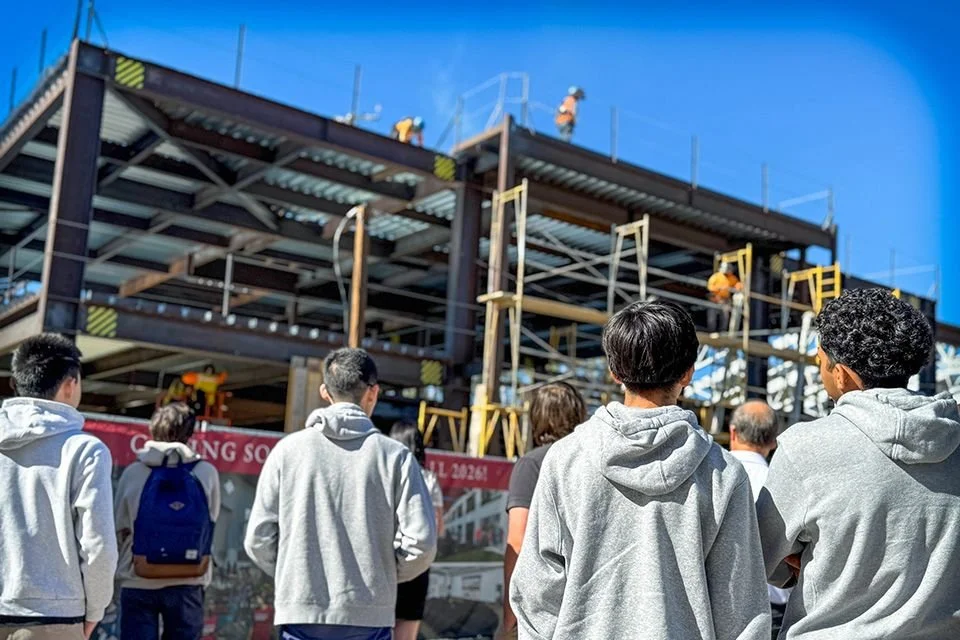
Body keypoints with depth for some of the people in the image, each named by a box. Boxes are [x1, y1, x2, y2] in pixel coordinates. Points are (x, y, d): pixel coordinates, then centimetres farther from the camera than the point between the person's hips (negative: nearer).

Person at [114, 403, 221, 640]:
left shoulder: (133, 472, -3)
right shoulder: (206, 473, -3)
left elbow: (119, 529, 4)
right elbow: (210, 525, 5)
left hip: (138, 581, 0)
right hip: (187, 582, 0)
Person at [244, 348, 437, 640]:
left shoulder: (288, 449, 0)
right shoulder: (394, 455, -3)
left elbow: (258, 539, -1)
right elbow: (421, 541, -7)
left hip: (301, 613, 1)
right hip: (369, 616, -1)